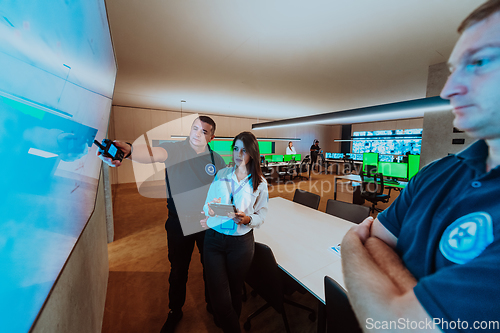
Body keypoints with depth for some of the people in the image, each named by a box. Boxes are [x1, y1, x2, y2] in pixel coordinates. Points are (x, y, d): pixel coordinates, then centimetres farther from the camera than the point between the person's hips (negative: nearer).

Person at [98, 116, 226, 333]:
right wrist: (129, 151, -52)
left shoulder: (217, 160, -4)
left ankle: (213, 305, 50)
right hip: (179, 223, -1)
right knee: (178, 269, 18)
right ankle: (175, 312, 48)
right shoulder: (174, 150, -11)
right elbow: (154, 153, -32)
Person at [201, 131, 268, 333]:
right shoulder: (221, 175, 2)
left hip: (241, 242, 0)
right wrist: (210, 209, -18)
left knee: (234, 292, 18)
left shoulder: (259, 182, -1)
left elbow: (261, 215, -2)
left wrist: (247, 219, -21)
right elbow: (207, 205, 4)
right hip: (214, 238, 1)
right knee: (219, 296, 3)